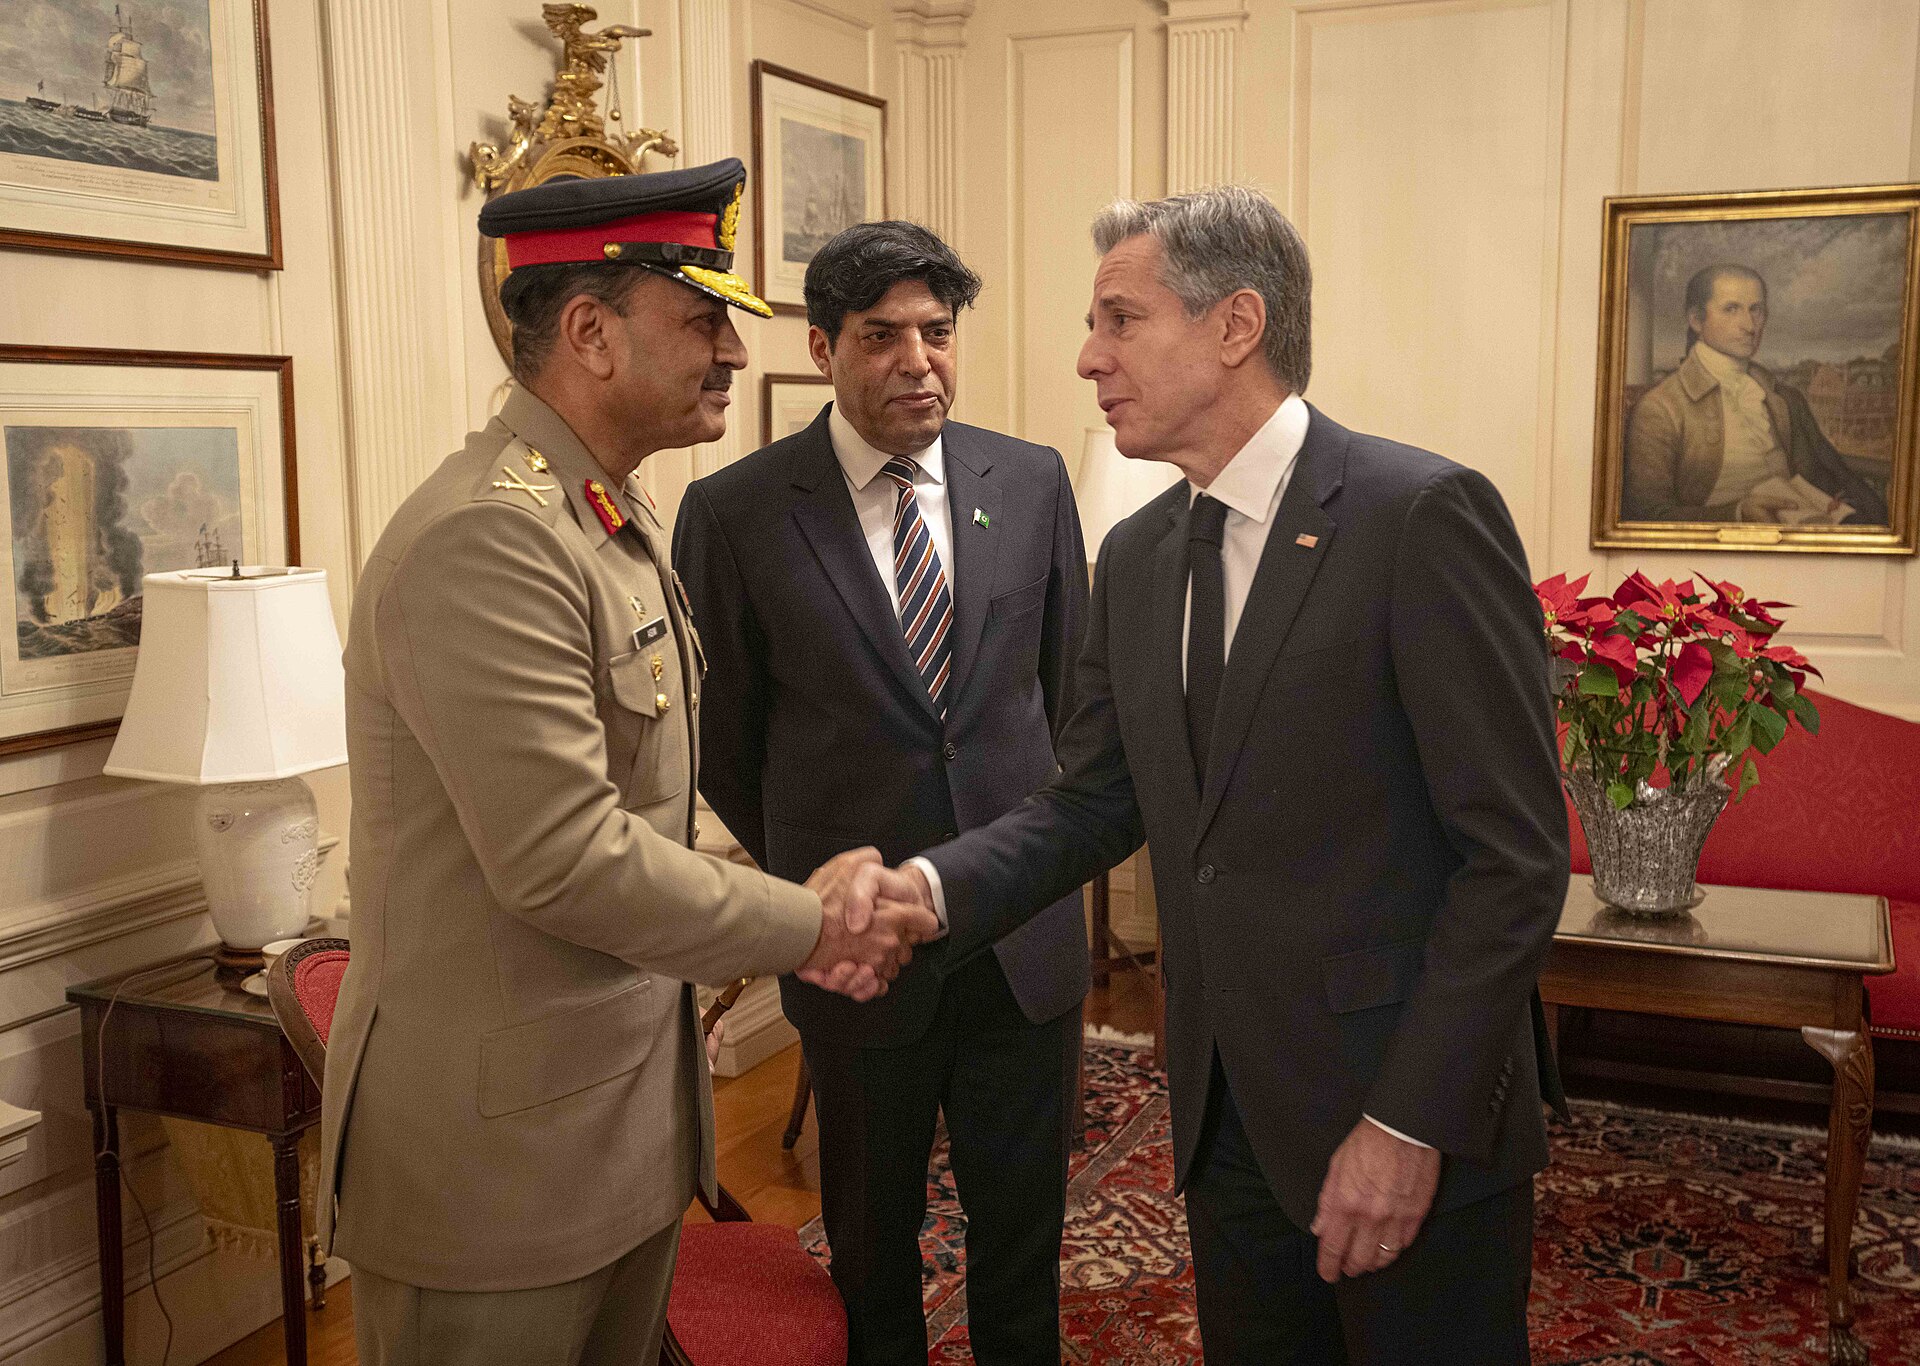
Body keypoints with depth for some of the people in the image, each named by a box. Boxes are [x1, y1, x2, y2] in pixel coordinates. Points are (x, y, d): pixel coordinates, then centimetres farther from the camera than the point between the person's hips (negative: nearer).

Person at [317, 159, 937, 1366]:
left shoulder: (622, 521, 10)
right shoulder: (486, 539, -22)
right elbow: (564, 859, -26)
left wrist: (793, 917, 1)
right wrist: (811, 926, -15)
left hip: (630, 1115, 9)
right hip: (494, 1145, -9)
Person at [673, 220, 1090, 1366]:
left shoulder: (1032, 482, 0)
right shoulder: (735, 512, -8)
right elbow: (722, 735, 2)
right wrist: (806, 868, 8)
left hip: (1027, 931, 2)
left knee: (1024, 1235, 15)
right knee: (873, 1233, 18)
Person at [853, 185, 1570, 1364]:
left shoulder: (1422, 514, -15)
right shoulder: (1137, 558, 7)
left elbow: (1516, 851, -16)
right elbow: (1097, 801, 11)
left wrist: (1413, 1123, -17)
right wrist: (935, 885, -8)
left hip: (1420, 1125, -6)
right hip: (1232, 1117, 6)